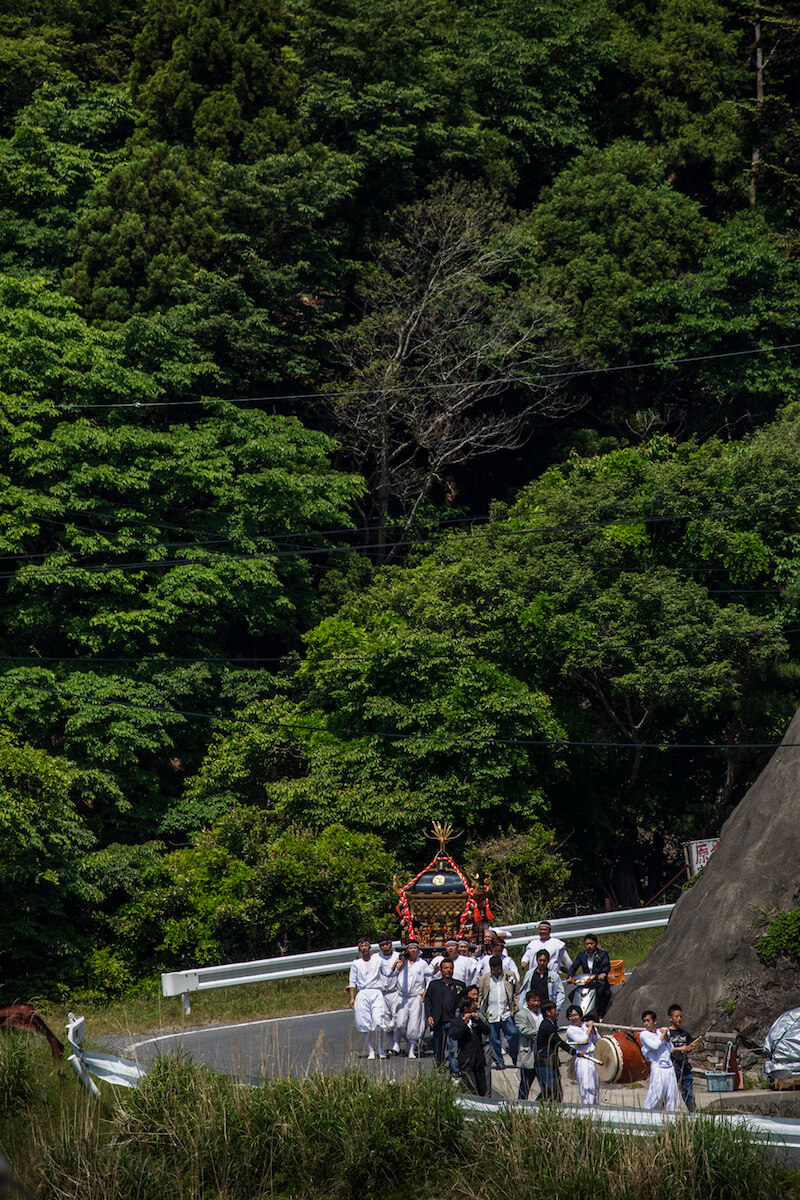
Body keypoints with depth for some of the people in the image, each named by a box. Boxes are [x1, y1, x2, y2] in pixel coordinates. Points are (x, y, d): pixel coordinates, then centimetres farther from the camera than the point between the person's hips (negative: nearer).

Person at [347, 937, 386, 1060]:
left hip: (377, 993, -1)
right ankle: (370, 1051, 3)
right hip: (362, 994, 1)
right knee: (366, 1024, -3)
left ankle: (380, 1050, -6)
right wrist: (352, 998, 4)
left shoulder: (378, 960, 11)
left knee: (378, 1021, -14)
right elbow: (352, 982, 11)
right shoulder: (356, 964, 11)